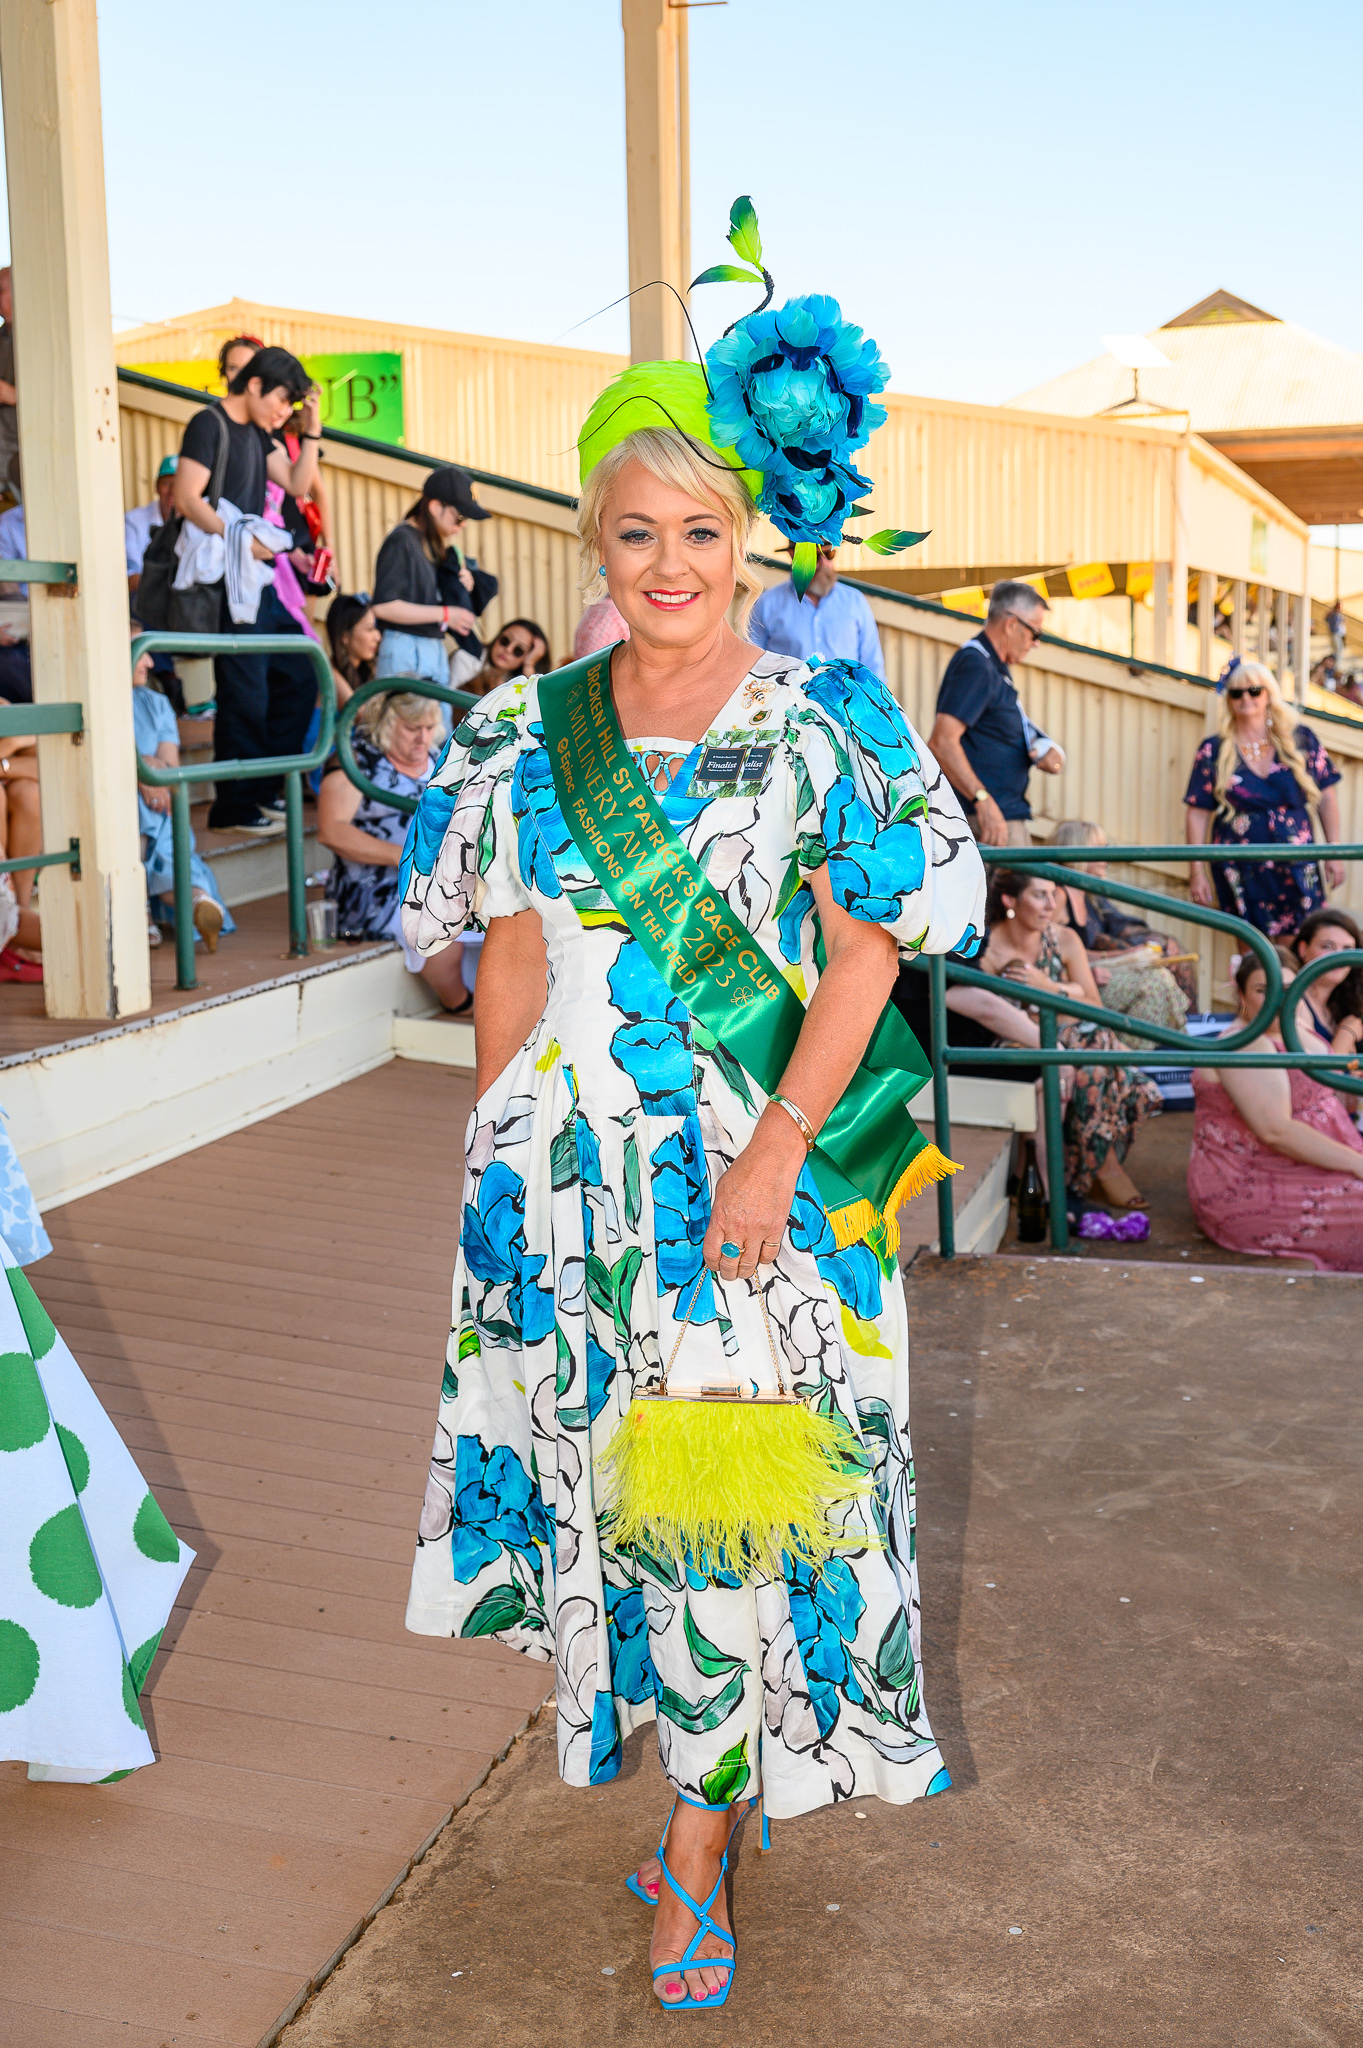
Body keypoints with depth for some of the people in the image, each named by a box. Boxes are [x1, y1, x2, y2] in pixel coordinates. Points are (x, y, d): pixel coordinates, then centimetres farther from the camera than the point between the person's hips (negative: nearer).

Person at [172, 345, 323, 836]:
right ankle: (234, 808, 1)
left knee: (298, 676, 13)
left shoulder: (258, 432, 18)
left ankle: (266, 789, 21)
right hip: (227, 580, -10)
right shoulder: (210, 424, -8)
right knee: (245, 693, -8)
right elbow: (187, 499, -17)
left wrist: (311, 430, 7)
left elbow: (297, 484, 16)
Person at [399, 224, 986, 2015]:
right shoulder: (531, 731, 5)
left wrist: (777, 1146, -16)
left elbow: (865, 950, -8)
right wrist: (494, 1155, 7)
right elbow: (514, 954, 9)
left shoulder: (817, 726, -4)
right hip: (571, 1175, 3)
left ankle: (696, 1857, 19)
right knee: (610, 1475, 12)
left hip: (753, 1172, -3)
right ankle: (667, 1722, 38)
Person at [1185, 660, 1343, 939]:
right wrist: (1197, 871, -2)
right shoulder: (1214, 751, 2)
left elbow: (1326, 797, 8)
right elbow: (1198, 813, 2)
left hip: (1297, 868, 1)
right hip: (1241, 873, 0)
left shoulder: (1301, 740, 4)